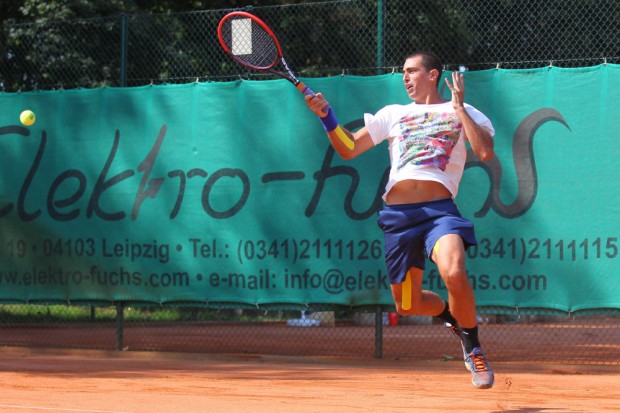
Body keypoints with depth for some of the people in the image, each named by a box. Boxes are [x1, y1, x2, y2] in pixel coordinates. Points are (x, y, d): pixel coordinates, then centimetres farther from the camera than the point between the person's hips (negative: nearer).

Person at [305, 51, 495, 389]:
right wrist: (326, 116, 5)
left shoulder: (461, 112, 13)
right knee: (407, 305, 8)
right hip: (398, 214, 4)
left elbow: (485, 152, -4)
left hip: (439, 209, -4)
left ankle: (473, 350, -10)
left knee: (454, 274, -31)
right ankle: (452, 314, 40)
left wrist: (459, 106, -1)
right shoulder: (393, 114, 24)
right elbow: (348, 149, 21)